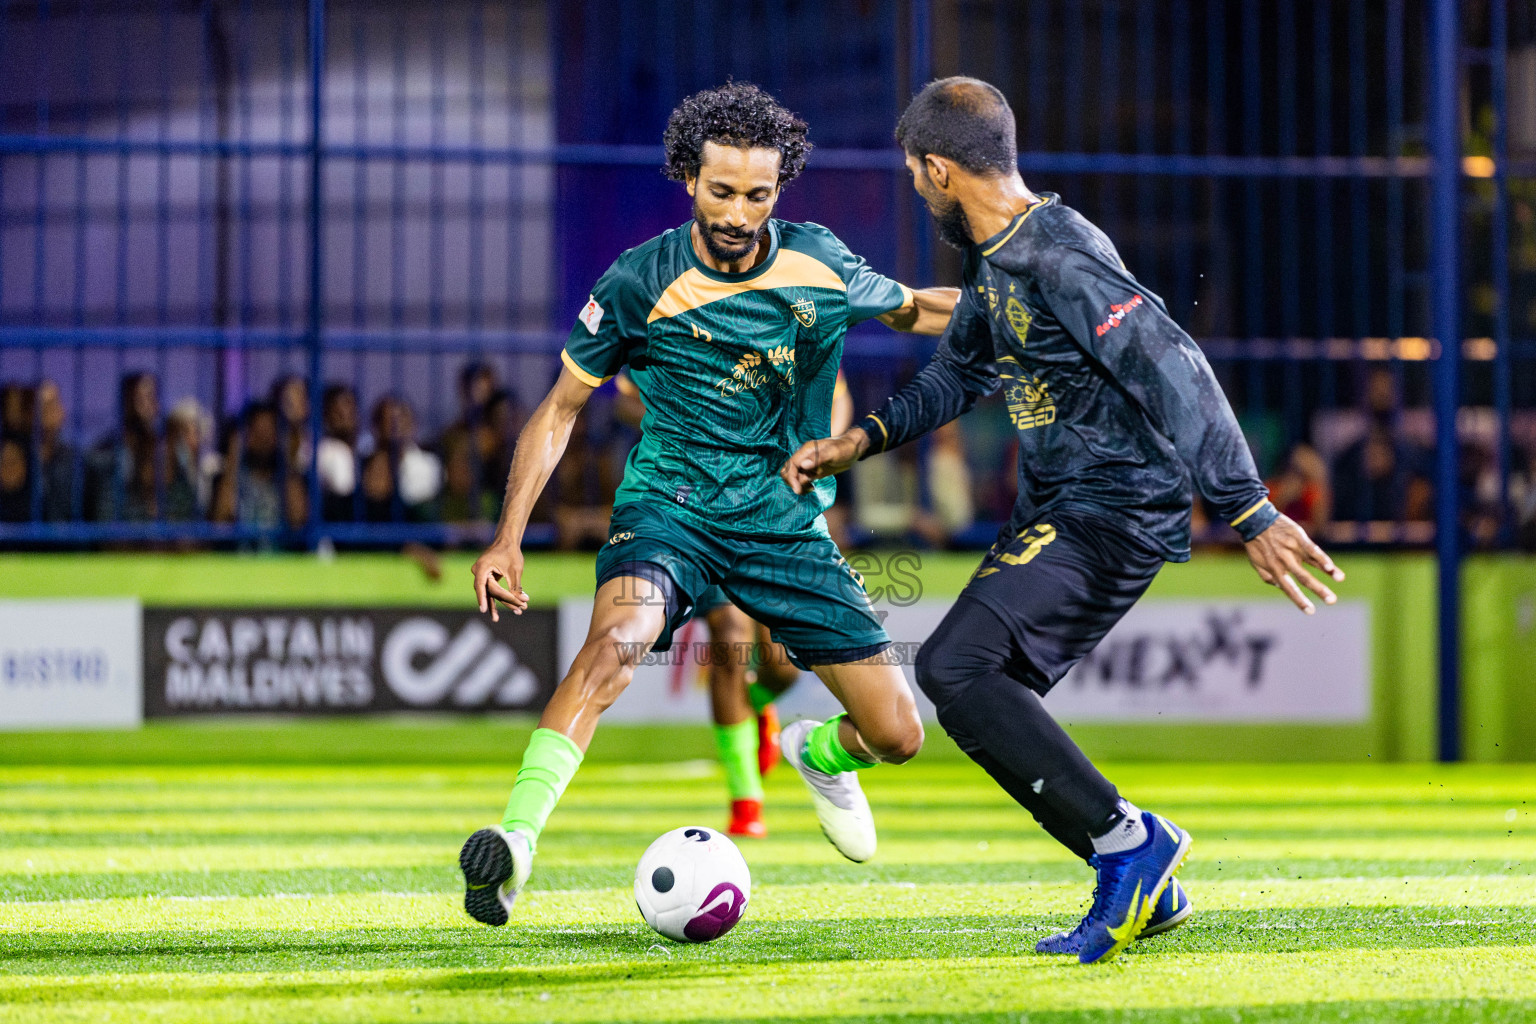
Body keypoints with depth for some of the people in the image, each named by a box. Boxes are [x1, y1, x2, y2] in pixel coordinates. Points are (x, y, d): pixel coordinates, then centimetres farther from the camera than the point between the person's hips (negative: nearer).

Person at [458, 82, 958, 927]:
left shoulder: (819, 262, -3)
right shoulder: (640, 284, -10)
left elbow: (907, 309, 19)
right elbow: (560, 408, 0)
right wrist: (508, 539, -7)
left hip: (789, 523, 3)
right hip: (670, 505, -3)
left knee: (896, 736, 0)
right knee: (616, 640, -37)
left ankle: (820, 754, 37)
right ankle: (516, 839, -44)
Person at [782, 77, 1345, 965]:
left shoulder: (1061, 257, -20)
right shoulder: (993, 258, 11)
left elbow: (1175, 374, -26)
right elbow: (961, 372, 30)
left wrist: (1252, 515, -31)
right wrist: (860, 440, 18)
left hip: (1118, 512, -10)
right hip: (1054, 514, 10)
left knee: (956, 666, -20)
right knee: (987, 701, 9)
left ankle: (1126, 839, -14)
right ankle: (1144, 888, 13)